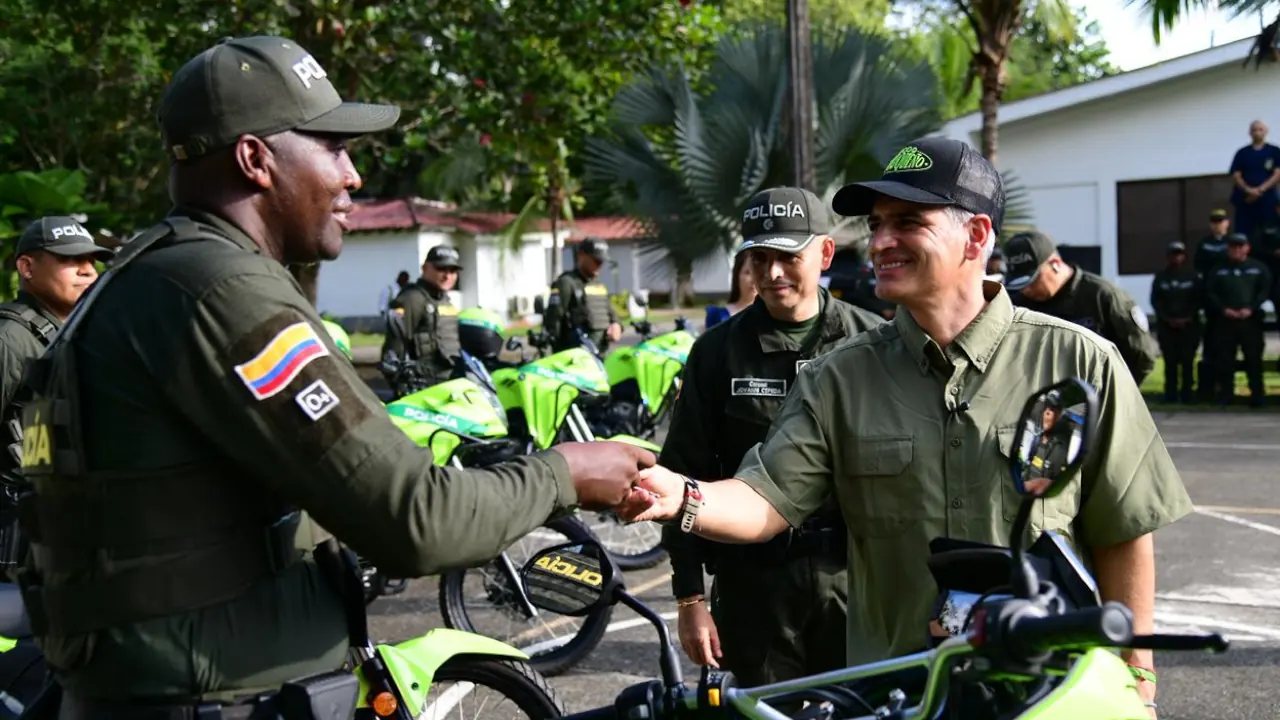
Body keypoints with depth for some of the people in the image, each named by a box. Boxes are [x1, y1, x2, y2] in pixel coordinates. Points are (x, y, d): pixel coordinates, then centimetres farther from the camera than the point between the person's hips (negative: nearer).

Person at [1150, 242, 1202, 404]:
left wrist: (1188, 318, -10)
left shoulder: (1192, 275, 4)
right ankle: (1170, 393, 1)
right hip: (1166, 324, 1)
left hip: (1189, 324, -1)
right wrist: (1166, 318, -7)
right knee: (1170, 360, -3)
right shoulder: (1161, 277, 8)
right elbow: (1155, 301, 5)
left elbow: (1198, 299, 2)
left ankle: (1187, 392, -2)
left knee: (1187, 359, -6)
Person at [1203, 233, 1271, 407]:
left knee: (1254, 358, -3)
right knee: (1224, 359, 0)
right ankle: (1226, 394, 7)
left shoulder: (1258, 268, 10)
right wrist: (1223, 309, -8)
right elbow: (1209, 293, 6)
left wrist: (1251, 308, -11)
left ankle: (1258, 394, 1)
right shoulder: (1218, 270, 13)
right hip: (1225, 320, 1)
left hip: (1251, 319, -1)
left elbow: (1265, 290, 2)